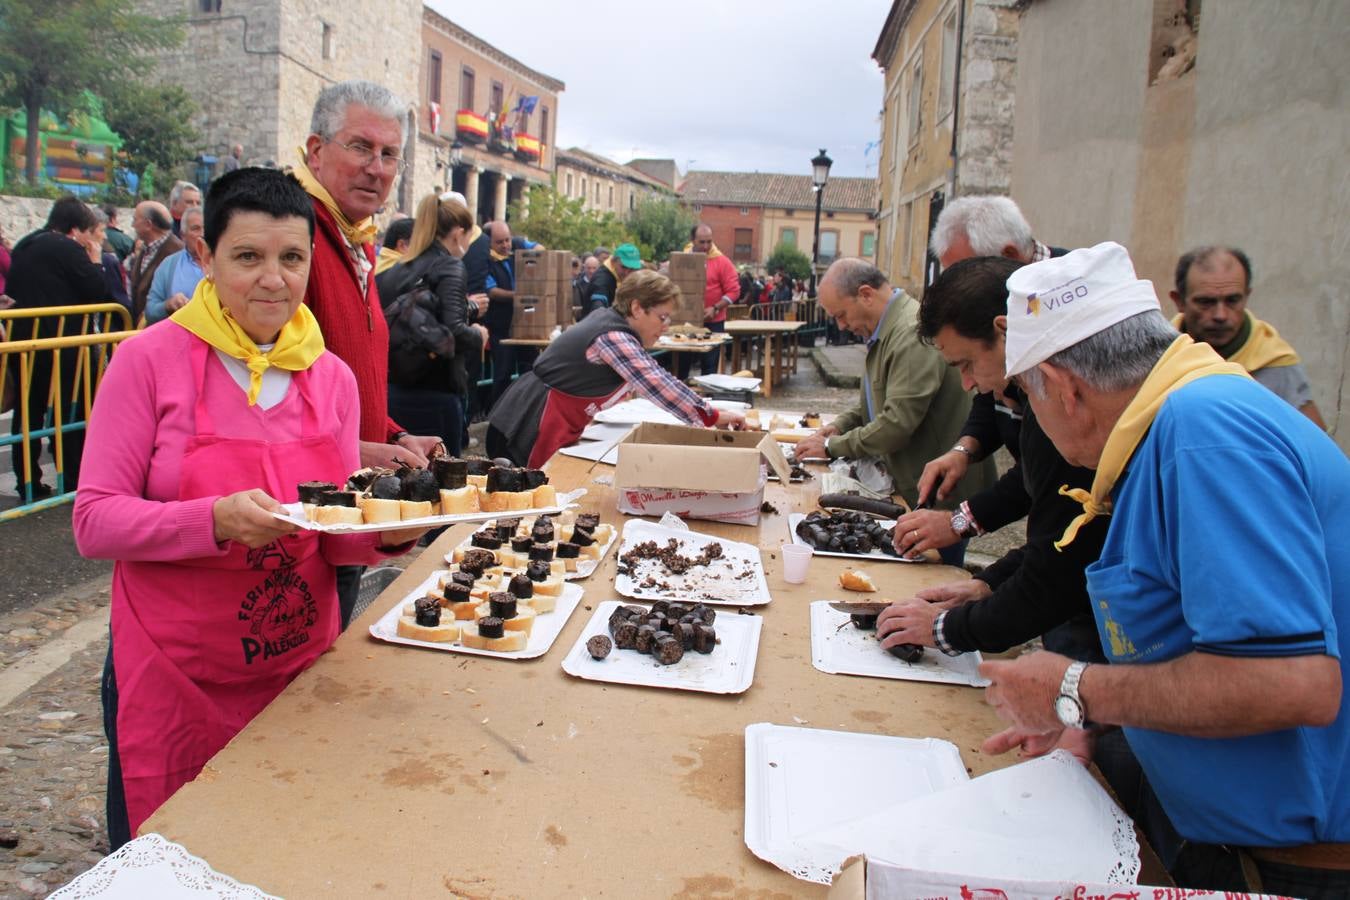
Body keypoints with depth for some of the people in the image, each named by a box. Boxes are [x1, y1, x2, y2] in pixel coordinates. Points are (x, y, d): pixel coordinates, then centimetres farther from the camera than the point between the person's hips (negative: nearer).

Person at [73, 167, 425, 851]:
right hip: (174, 674, -3)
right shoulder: (150, 360, -10)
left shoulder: (332, 377, 1)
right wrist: (216, 520, -29)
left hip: (299, 666, 4)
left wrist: (386, 532, -16)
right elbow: (94, 523, -12)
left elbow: (337, 538, 6)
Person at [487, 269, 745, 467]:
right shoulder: (612, 338, -20)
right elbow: (657, 385, -24)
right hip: (531, 426, -10)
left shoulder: (608, 319, 10)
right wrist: (713, 417, -17)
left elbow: (648, 376, 20)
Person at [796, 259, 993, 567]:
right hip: (908, 489, 10)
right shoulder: (885, 330, 9)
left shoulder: (915, 333, -23)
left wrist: (831, 446, -16)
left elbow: (898, 423, -27)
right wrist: (839, 426, 4)